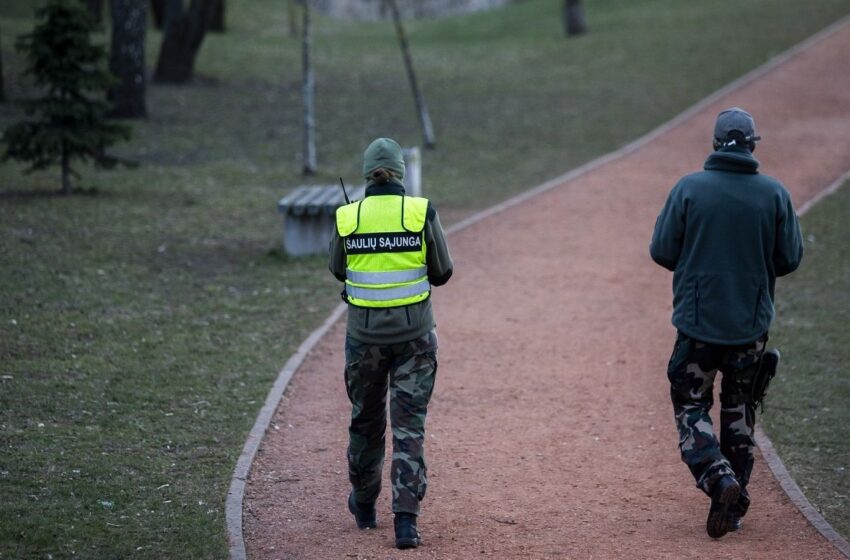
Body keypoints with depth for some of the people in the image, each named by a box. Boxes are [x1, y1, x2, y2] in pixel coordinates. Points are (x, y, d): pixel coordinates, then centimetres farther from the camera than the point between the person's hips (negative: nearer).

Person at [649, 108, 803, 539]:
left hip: (697, 323, -2)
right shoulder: (774, 194, -4)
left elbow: (662, 252, -5)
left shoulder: (688, 189, -8)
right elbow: (790, 259, 1)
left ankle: (718, 477, -17)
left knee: (691, 408, 7)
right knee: (739, 414, 15)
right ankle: (734, 505, 17)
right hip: (752, 326, 2)